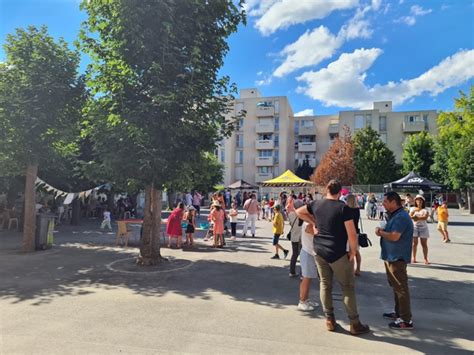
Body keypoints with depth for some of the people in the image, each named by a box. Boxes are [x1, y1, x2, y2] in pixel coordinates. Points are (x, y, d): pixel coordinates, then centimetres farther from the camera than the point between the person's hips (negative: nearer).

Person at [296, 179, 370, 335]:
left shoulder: (316, 204, 2)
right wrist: (353, 252, -1)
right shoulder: (343, 207, -13)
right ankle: (355, 323, 13)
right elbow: (352, 234, -15)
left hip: (319, 251, 5)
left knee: (325, 284, 13)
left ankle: (329, 320, 20)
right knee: (348, 286, 7)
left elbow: (299, 212, 18)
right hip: (337, 253, -5)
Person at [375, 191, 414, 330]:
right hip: (391, 256, 11)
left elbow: (394, 236, -28)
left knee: (401, 288, -3)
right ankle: (399, 312, 33)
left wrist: (380, 232, -11)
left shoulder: (401, 217, -20)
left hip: (397, 258, -11)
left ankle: (406, 320, 5)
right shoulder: (395, 215, 14)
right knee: (395, 286, 20)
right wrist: (382, 231, -2)